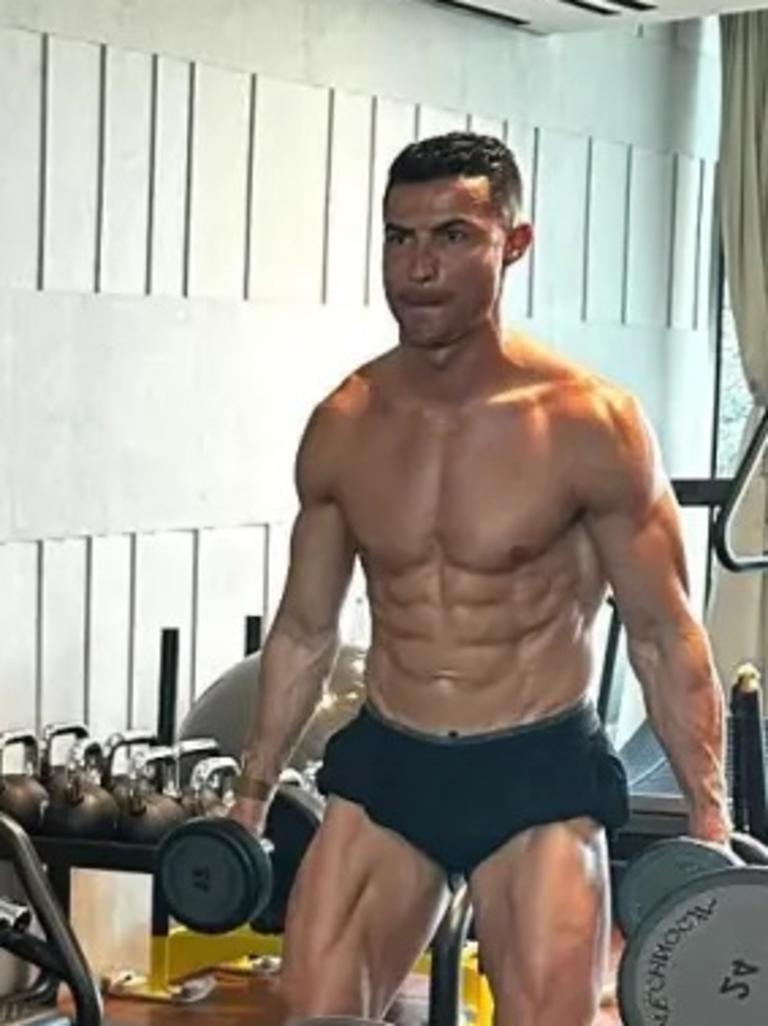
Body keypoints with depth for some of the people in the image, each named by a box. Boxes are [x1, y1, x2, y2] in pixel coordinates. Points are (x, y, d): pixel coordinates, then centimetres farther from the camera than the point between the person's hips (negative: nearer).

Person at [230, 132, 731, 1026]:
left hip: (538, 776, -4)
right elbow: (304, 630, 11)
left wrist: (708, 821, -9)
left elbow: (663, 633, -6)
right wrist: (253, 795, 13)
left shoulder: (588, 423, -13)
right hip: (383, 765, 4)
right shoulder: (342, 426, -1)